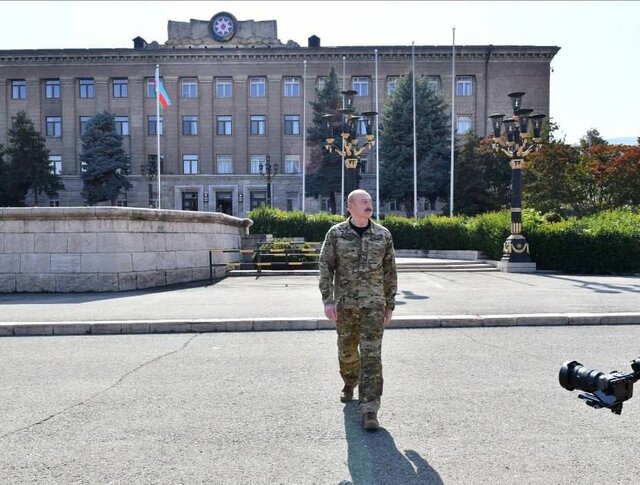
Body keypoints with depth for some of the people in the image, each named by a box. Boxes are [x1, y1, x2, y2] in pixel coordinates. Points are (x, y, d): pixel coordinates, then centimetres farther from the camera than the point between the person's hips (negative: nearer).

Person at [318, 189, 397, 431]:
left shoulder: (383, 234, 0)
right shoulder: (336, 233, -2)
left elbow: (390, 272, 6)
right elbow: (325, 267, -4)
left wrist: (390, 304, 7)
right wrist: (327, 300, -13)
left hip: (373, 303, -1)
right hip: (345, 303, 1)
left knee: (371, 354, -8)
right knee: (347, 349, 16)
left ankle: (369, 409, -4)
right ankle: (350, 383, 46)